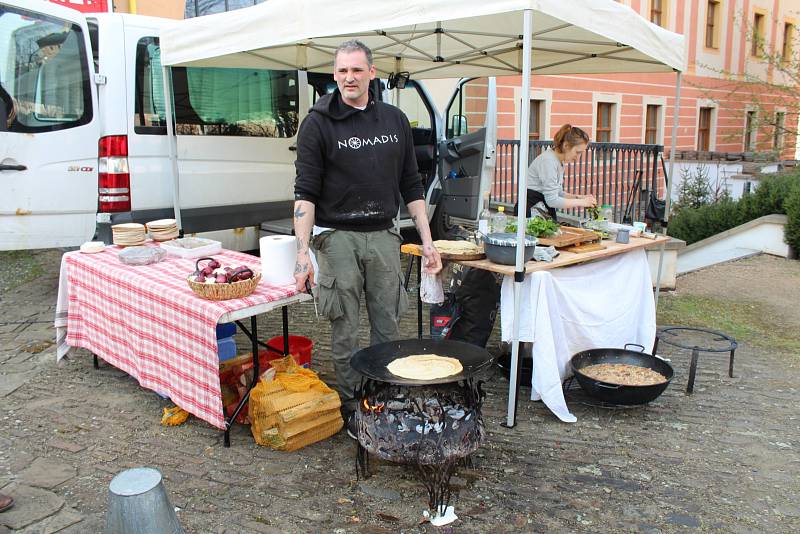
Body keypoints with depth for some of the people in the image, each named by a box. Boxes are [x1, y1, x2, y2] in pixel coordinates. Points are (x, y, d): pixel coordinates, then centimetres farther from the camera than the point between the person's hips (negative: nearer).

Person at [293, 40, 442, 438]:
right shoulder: (318, 123, -3)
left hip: (383, 236, 4)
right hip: (338, 237, -3)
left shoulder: (394, 120, 9)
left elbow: (411, 185, 12)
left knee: (388, 329, 9)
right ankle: (352, 410, 19)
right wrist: (303, 251, -18)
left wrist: (427, 241, 6)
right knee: (345, 332, 3)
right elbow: (305, 192, -8)